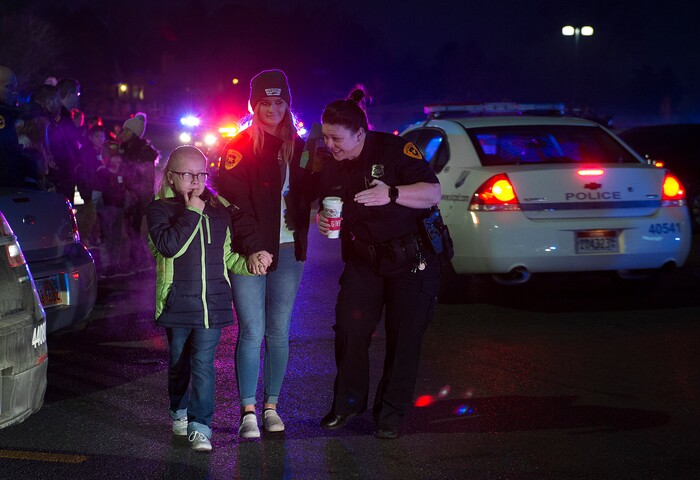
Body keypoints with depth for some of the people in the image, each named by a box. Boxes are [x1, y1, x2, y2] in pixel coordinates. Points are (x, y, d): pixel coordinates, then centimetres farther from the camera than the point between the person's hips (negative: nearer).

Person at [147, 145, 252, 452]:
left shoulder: (218, 209, 9)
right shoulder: (159, 209, -4)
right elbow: (169, 246, -21)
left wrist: (247, 264, 1)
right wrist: (191, 213, -19)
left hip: (213, 302, 1)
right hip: (177, 302, -1)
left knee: (204, 363, -7)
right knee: (179, 363, 15)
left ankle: (200, 427, -6)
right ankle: (179, 412, 37)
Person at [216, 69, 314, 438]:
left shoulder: (298, 147, 12)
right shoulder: (239, 148, -2)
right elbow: (236, 202, -10)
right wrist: (254, 248, -19)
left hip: (288, 251, 4)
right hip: (250, 251, -4)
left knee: (279, 333, 6)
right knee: (252, 332, -6)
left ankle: (271, 407, 14)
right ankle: (248, 412, -1)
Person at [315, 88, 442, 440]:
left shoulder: (393, 150, -18)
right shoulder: (331, 167, 0)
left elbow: (433, 193, -25)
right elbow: (329, 209, 15)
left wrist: (392, 193, -41)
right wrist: (323, 221, -9)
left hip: (411, 259, -4)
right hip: (363, 261, 5)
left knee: (404, 337, -1)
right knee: (349, 328, -5)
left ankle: (391, 412, 10)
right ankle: (348, 402, 12)